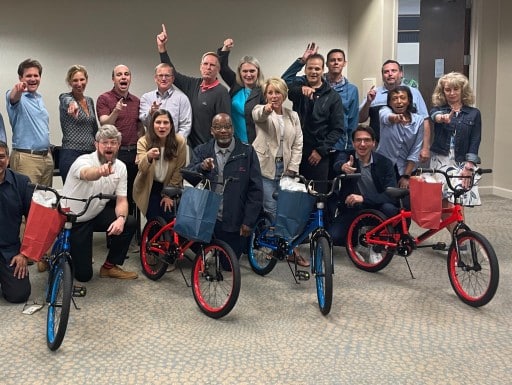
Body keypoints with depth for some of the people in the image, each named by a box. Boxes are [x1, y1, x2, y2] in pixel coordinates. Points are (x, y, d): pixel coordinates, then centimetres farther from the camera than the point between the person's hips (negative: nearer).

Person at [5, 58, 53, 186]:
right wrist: (17, 89, -54)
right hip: (26, 157, -7)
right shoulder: (18, 97, -5)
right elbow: (12, 98, -31)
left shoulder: (39, 98, 16)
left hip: (47, 156, 7)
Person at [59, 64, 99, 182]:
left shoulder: (90, 100, 13)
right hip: (71, 155, -6)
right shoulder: (65, 98, -5)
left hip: (90, 154, 6)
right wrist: (72, 104, -55)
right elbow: (68, 101, -32)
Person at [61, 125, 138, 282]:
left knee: (129, 223, -20)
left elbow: (122, 200, -6)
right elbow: (87, 174, -48)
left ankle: (109, 267, 1)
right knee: (83, 274, -7)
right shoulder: (83, 161, -23)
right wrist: (101, 171, -73)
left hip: (96, 214, 5)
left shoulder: (120, 167, -6)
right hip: (72, 220, -5)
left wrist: (121, 218, -29)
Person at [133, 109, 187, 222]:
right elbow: (141, 168, -28)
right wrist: (148, 157, -50)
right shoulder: (143, 141, -15)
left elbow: (179, 170, -8)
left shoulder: (180, 141, -14)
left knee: (169, 221, -4)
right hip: (149, 188, 0)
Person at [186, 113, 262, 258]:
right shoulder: (201, 151, 6)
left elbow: (255, 190, -3)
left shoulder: (247, 152, -2)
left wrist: (248, 222, -7)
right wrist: (201, 167, -26)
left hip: (234, 224, -1)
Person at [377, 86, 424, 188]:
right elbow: (386, 117, -33)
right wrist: (395, 118, -55)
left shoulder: (418, 120, -4)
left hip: (405, 169, 1)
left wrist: (406, 176, -9)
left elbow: (415, 151, -4)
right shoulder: (385, 111, -7)